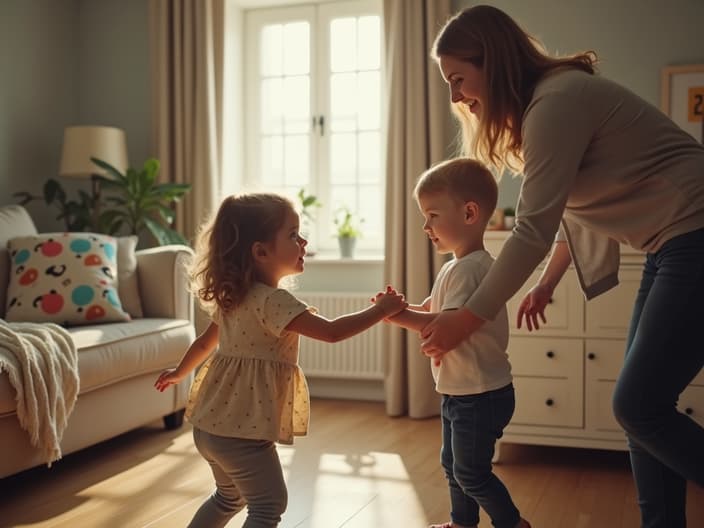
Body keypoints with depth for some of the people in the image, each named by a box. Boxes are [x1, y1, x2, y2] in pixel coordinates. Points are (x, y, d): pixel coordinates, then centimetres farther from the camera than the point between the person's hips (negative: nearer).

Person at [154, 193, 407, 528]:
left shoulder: (234, 295, 8)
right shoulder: (273, 300, -21)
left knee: (230, 497, 27)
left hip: (212, 423, 10)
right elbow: (331, 332, -26)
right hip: (242, 429, -10)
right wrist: (382, 310, -15)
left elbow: (206, 340, 21)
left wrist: (180, 372, 38)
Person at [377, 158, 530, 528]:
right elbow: (432, 310, 11)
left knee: (471, 471, 3)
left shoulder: (470, 268, -23)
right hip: (460, 392, 10)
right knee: (453, 463, 22)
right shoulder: (456, 267, 10)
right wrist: (401, 309, -7)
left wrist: (399, 315, -28)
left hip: (480, 396, -10)